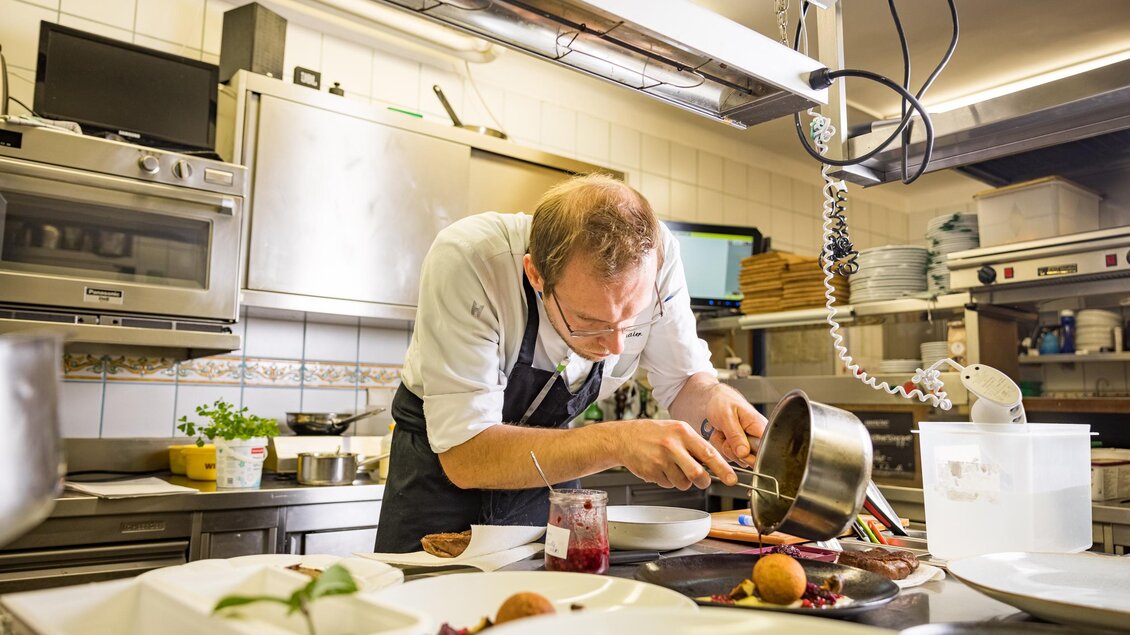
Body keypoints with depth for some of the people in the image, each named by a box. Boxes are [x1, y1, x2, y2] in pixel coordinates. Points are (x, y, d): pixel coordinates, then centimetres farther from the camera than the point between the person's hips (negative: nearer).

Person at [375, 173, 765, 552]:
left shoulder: (655, 256, -24)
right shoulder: (466, 264, -35)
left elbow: (686, 382, -10)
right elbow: (464, 455, -34)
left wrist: (716, 399, -32)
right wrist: (615, 441, -44)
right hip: (442, 460, -2)